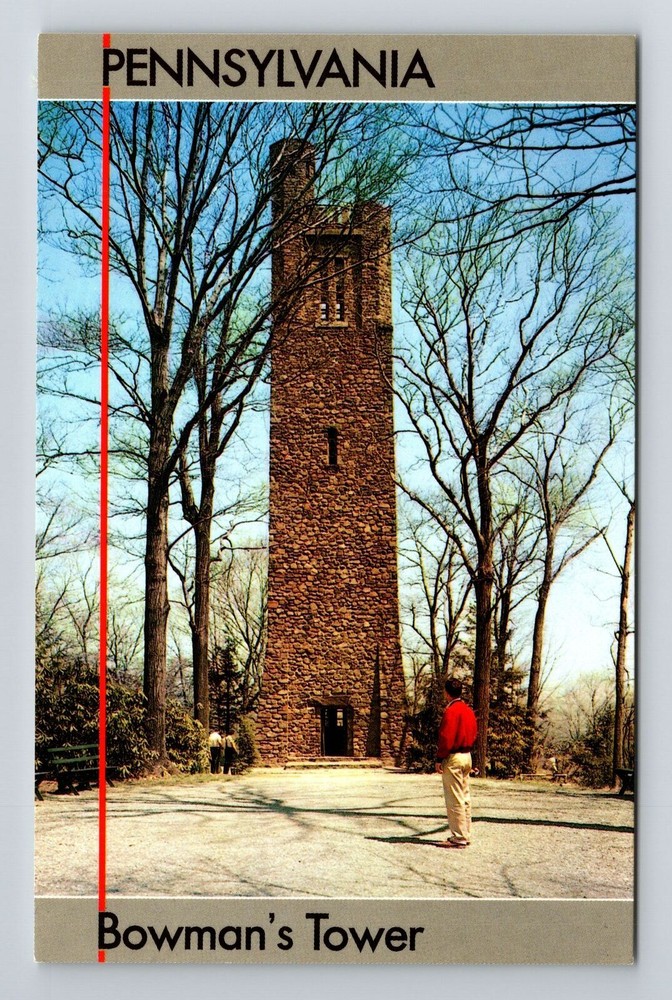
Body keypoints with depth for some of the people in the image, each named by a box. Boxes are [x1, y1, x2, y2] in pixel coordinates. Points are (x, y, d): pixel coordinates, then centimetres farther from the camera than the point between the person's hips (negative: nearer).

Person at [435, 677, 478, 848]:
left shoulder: (450, 710, -15)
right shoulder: (468, 710, 12)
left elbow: (446, 737, -18)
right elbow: (474, 734, 15)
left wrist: (439, 759, -14)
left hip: (453, 758, -9)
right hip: (467, 756, 9)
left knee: (454, 800, -5)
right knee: (464, 798, 14)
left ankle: (459, 837, -4)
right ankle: (465, 835, 18)